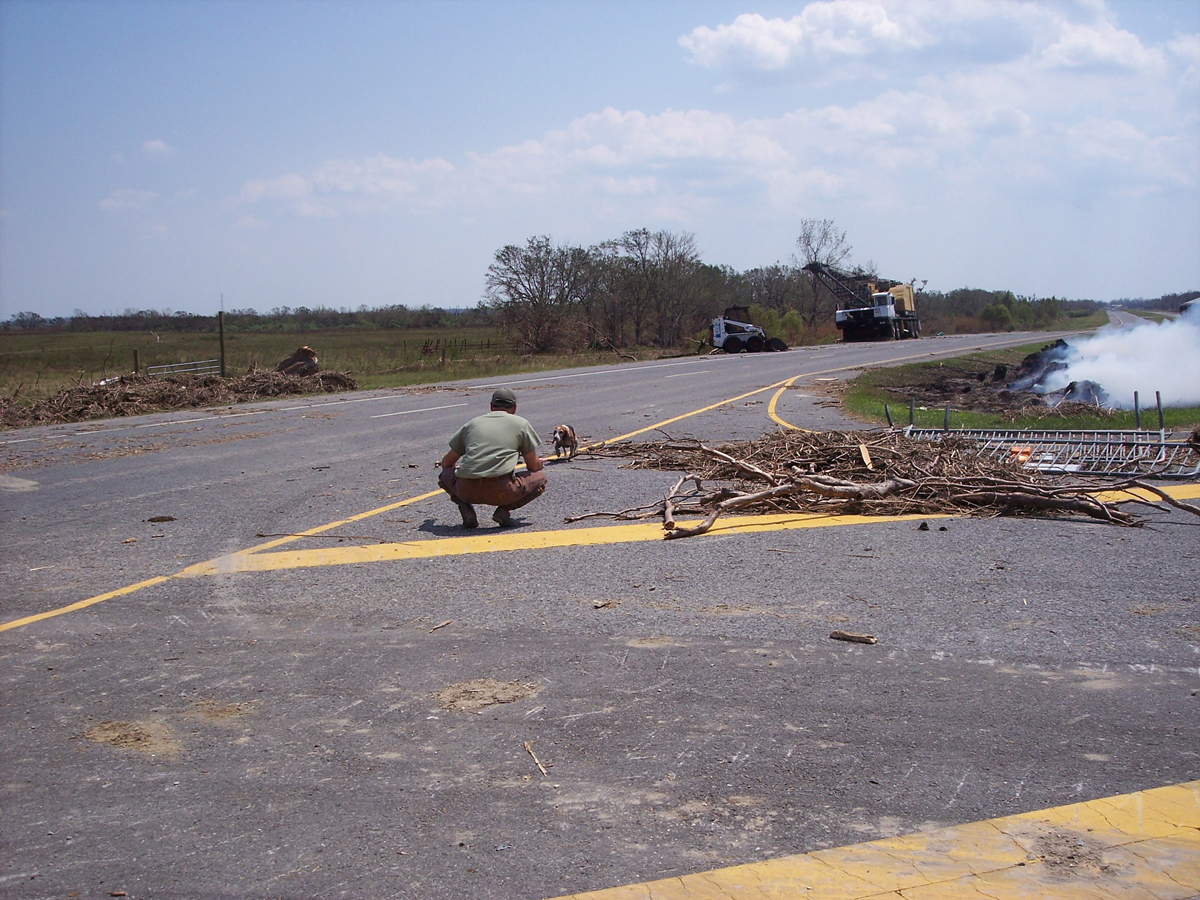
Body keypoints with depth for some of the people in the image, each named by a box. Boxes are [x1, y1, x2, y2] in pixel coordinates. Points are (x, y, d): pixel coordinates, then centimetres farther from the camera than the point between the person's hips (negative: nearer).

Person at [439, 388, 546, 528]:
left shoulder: (472, 423, 23)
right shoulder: (521, 423, 15)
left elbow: (447, 462, 28)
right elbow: (534, 466, 19)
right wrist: (539, 463, 44)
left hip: (466, 491, 2)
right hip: (502, 492, -2)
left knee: (446, 473, 34)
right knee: (540, 478, 23)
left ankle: (466, 509, 6)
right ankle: (504, 510, 0)